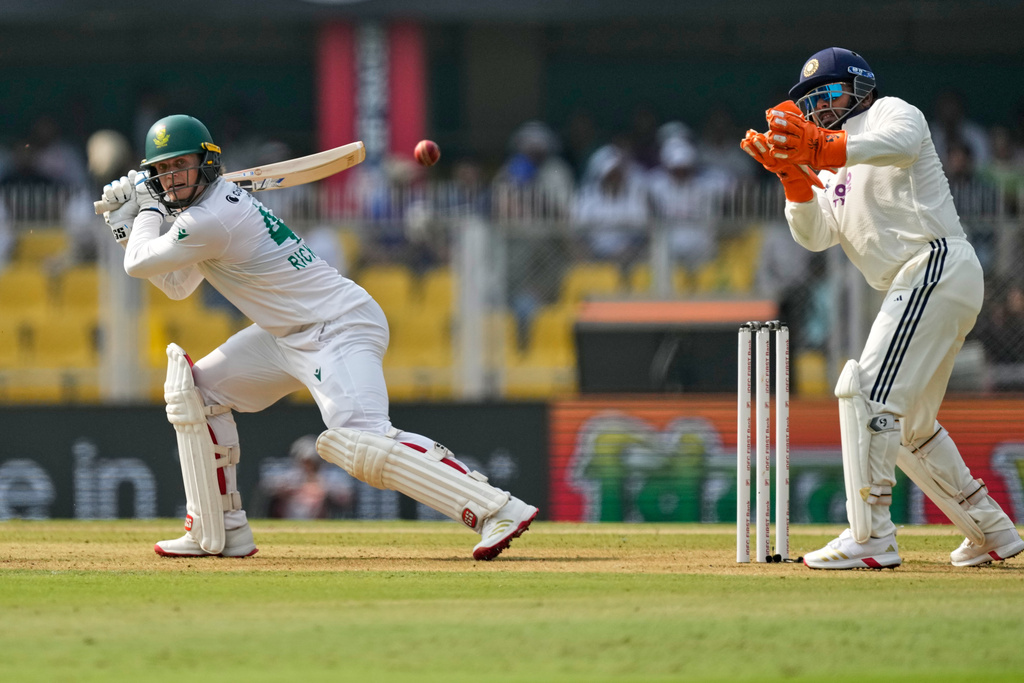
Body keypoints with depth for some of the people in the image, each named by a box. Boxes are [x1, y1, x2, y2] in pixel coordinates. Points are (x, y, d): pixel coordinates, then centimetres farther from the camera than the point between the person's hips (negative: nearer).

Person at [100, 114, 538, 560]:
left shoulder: (212, 220, -18)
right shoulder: (213, 203, 14)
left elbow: (139, 265, -8)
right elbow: (177, 285, 25)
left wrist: (150, 210, 8)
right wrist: (129, 225, 19)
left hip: (339, 329, -11)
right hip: (289, 335, 11)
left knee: (362, 443, -28)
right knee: (196, 389, 12)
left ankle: (498, 510, -33)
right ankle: (220, 533, 15)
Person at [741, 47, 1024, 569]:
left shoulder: (889, 112, 3)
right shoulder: (836, 174, 27)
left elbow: (901, 143, -24)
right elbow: (815, 236, 10)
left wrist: (822, 149, -40)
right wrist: (795, 176, -7)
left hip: (938, 265, -11)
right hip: (917, 287, 11)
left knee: (869, 393, -20)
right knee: (908, 427, 19)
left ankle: (872, 538, -26)